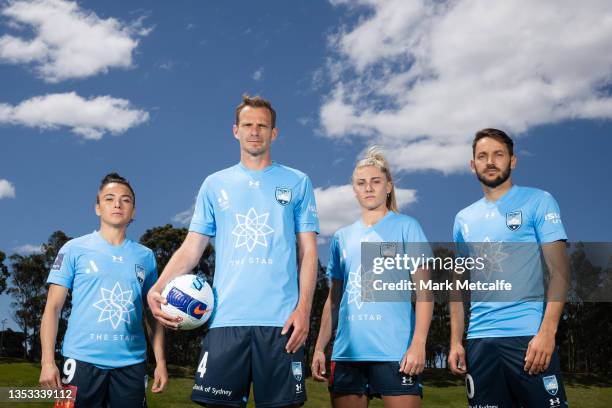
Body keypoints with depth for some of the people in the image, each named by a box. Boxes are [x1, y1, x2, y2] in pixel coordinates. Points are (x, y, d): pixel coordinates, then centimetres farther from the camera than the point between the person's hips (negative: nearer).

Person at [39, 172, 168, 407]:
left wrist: (161, 362, 6)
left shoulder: (145, 256, 12)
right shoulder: (75, 249, 4)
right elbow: (52, 308, 1)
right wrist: (48, 362, -8)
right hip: (83, 360, -2)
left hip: (131, 362, 3)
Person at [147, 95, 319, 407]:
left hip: (281, 320, -1)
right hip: (226, 320, 1)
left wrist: (303, 308, -6)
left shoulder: (297, 183, 10)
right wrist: (157, 289, -6)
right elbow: (191, 248, 10)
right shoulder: (215, 184, 13)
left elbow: (308, 251, 6)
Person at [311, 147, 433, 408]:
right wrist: (319, 348, 10)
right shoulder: (342, 237, 15)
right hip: (347, 351, 4)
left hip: (395, 350, -4)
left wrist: (418, 343, -12)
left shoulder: (406, 227, 4)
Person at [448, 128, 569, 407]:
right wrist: (455, 341, 7)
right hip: (479, 339, 4)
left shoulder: (538, 202, 3)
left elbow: (559, 271, -5)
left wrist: (547, 332, -16)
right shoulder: (464, 219, 15)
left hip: (528, 335, -4)